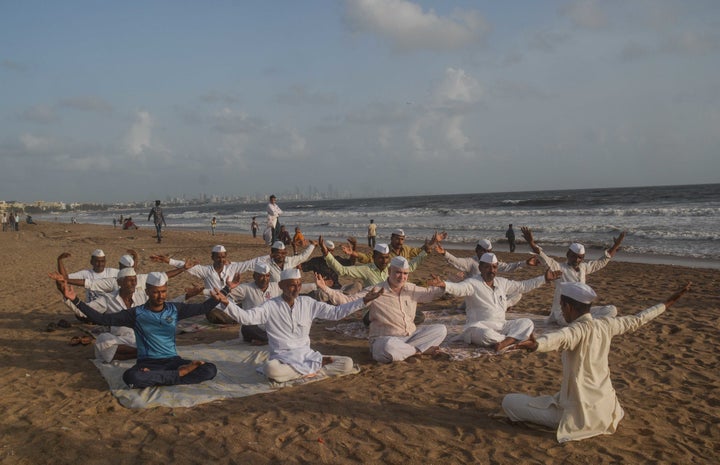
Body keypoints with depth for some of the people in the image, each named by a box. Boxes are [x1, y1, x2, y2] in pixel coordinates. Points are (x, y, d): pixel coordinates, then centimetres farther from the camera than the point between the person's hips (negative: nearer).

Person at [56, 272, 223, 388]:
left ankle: (154, 379, -21)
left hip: (172, 361, 2)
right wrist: (75, 300, -13)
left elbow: (201, 308, 8)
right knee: (131, 377, -39)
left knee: (210, 370, -22)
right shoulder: (136, 314, -1)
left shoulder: (175, 309, 5)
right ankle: (180, 374, -23)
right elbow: (102, 319, -4)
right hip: (148, 363, -2)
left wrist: (216, 298, -11)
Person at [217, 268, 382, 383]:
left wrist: (364, 301, 0)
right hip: (283, 357, -2)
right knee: (270, 369, -41)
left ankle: (307, 370, -12)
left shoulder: (308, 303, 6)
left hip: (307, 355, 3)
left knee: (347, 363, -16)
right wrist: (227, 302, -33)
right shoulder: (271, 306, -4)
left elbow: (335, 312, 7)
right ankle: (317, 366, -21)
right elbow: (245, 317, -15)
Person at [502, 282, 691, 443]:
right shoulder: (606, 325, -2)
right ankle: (602, 418, 20)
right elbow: (637, 320, 13)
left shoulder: (578, 329, -22)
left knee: (509, 402, -5)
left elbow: (559, 338, -46)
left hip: (580, 413, -8)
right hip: (606, 408, 8)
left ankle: (562, 422, -6)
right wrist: (669, 302, 28)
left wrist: (536, 344, -68)